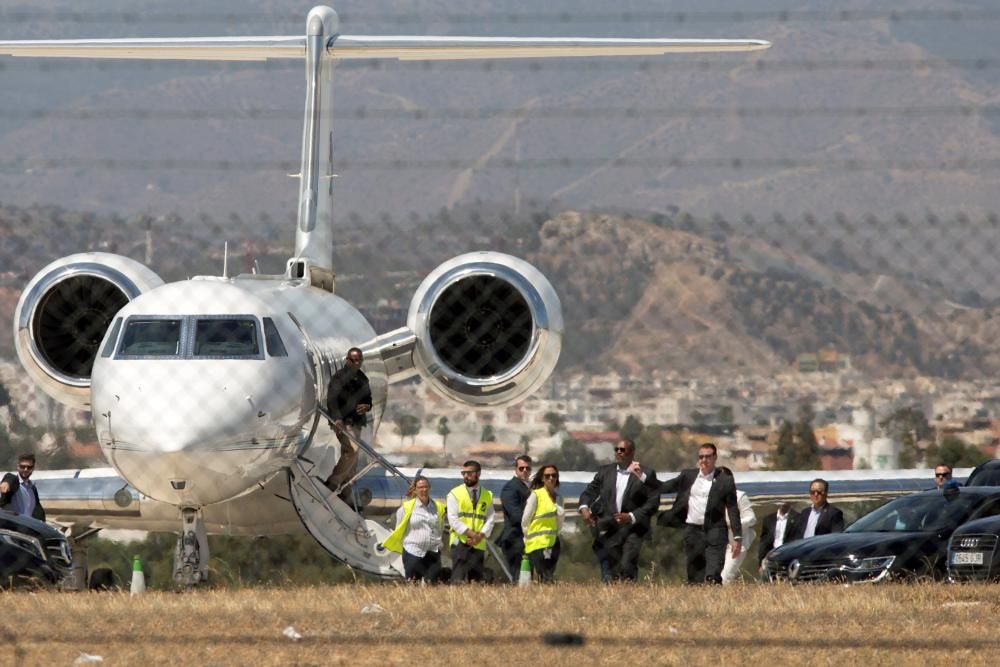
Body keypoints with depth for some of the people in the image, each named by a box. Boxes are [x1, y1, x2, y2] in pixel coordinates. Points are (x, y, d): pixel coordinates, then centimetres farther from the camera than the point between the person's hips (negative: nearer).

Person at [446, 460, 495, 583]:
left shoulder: (487, 496, 13)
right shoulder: (455, 494, 4)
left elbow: (490, 519, 7)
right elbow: (453, 519, -4)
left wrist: (480, 535, -12)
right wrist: (470, 533, -15)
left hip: (479, 545, 3)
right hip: (460, 543, -3)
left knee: (477, 580, 2)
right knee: (459, 580, -12)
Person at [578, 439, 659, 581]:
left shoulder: (646, 473, -2)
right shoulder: (605, 471, 10)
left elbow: (653, 502, -6)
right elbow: (589, 492, 12)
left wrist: (631, 517, -17)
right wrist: (584, 507, -10)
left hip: (633, 528, -4)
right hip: (610, 529, 4)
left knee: (627, 566, -20)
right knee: (614, 571, 6)